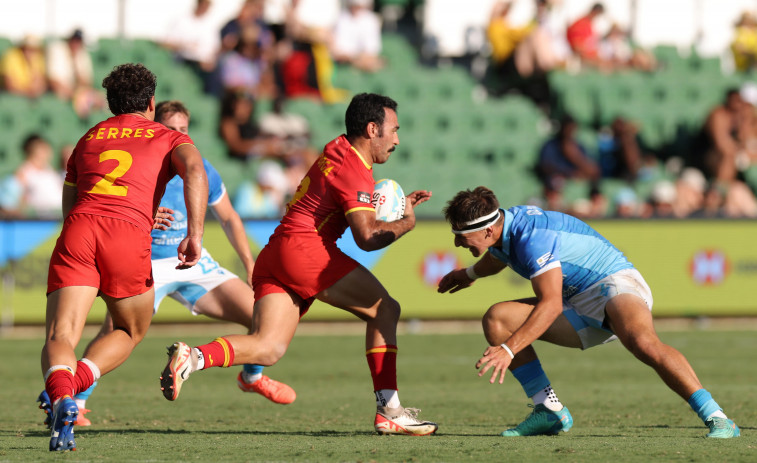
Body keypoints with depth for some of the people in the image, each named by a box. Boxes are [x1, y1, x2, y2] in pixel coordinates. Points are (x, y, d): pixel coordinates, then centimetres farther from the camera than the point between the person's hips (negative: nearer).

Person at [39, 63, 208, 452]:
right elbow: (194, 170, -2)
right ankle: (75, 383, -7)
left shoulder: (88, 139, 31)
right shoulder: (169, 138, 22)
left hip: (78, 230, 2)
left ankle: (61, 394, -41)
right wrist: (195, 234, -10)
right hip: (128, 238, -2)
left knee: (60, 337, -7)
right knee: (130, 331, 22)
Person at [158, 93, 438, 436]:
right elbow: (367, 236, -18)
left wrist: (396, 204, 28)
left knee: (268, 348, -4)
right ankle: (388, 410, -3)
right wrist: (405, 223, -1)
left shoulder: (338, 151, 21)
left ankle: (192, 357, -27)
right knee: (384, 309, 2)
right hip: (305, 247, -9)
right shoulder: (353, 171, -9)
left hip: (273, 254, 9)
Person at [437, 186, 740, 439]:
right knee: (497, 319, -5)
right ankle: (550, 411, -5)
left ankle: (717, 419, -41)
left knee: (641, 342, -40)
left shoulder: (531, 236, -26)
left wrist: (508, 350, -36)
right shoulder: (503, 226, 3)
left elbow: (550, 305, -32)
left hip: (616, 283, -9)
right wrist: (470, 274, 52)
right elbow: (497, 257, 31)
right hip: (580, 307, 9)